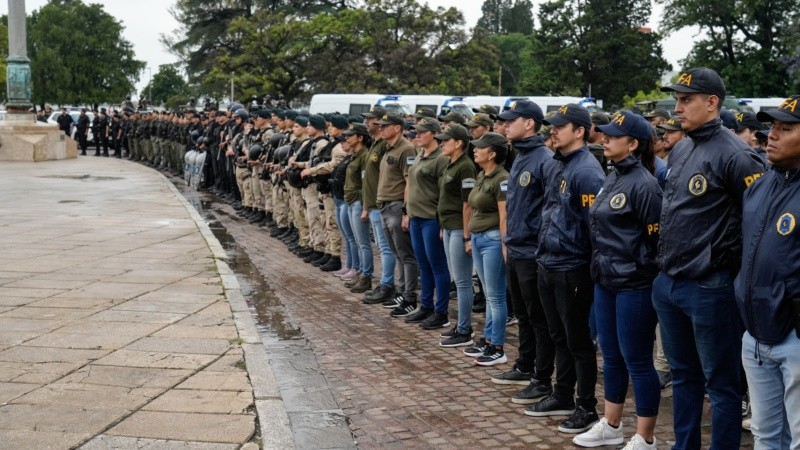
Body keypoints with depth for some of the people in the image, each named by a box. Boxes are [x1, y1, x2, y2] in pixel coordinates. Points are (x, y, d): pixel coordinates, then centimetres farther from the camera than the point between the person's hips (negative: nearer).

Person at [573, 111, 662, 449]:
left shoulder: (643, 184, -15)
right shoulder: (612, 178, 11)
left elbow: (655, 239, -14)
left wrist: (638, 271, -10)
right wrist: (600, 268, 16)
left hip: (634, 286, -9)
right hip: (605, 282, 9)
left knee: (637, 361, 1)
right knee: (612, 357, 17)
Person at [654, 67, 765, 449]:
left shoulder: (732, 154, -15)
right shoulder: (679, 151, 10)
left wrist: (733, 262, -9)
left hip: (708, 288, -8)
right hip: (667, 284, 8)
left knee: (720, 384, 4)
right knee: (683, 375, 19)